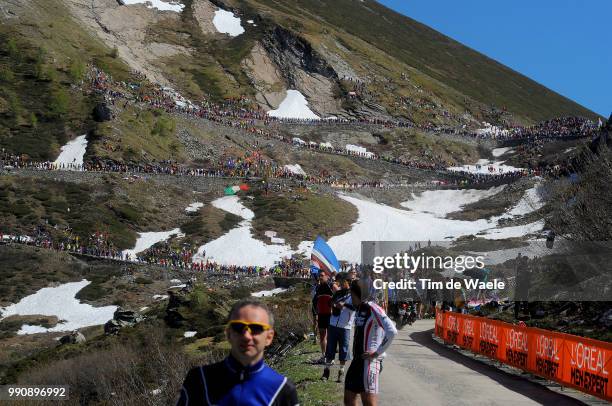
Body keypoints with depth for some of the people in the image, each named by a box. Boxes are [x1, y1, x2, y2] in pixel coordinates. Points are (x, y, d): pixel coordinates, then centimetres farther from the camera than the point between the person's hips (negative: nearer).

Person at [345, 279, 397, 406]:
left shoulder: (373, 309, -16)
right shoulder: (358, 309, 11)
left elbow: (392, 331, -26)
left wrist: (377, 352, -20)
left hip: (369, 361, -9)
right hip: (357, 359, 9)